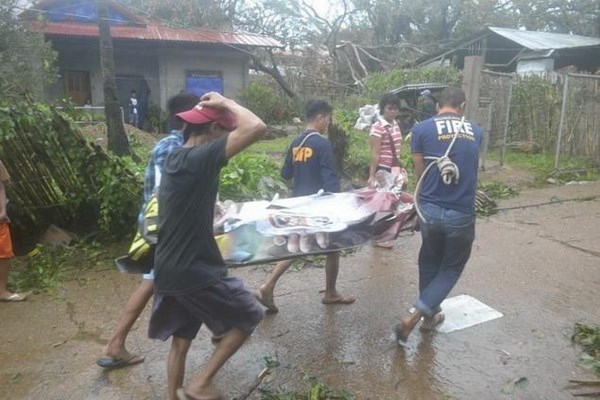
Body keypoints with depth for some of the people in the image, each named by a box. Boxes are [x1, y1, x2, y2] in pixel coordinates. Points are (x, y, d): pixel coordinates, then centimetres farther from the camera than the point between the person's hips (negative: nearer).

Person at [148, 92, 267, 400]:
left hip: (168, 271, 9)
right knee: (248, 318, 12)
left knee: (180, 342, 21)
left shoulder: (174, 161, 9)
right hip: (196, 272, -9)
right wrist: (224, 103, -13)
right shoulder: (200, 158, -20)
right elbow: (256, 127, -27)